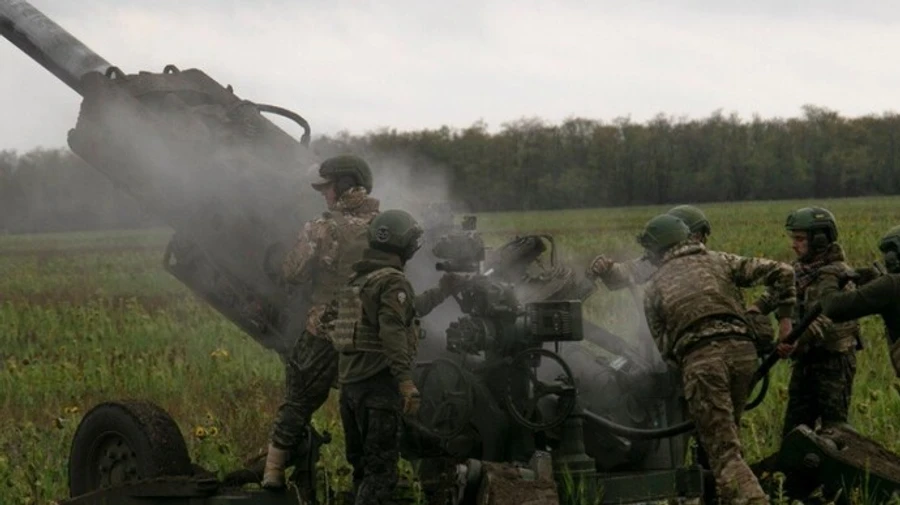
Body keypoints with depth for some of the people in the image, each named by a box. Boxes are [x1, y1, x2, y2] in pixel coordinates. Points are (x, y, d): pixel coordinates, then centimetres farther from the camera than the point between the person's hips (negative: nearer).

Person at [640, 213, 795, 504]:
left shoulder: (655, 286, 19)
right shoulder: (720, 262, 21)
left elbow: (661, 342, 19)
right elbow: (781, 273, 12)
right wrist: (784, 316, 20)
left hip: (700, 360, -3)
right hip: (742, 349, 3)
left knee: (723, 452, -8)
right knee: (724, 436, 20)